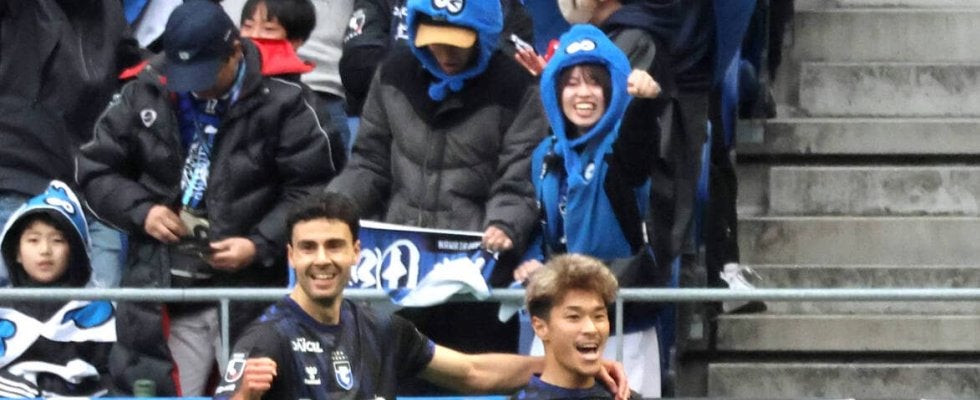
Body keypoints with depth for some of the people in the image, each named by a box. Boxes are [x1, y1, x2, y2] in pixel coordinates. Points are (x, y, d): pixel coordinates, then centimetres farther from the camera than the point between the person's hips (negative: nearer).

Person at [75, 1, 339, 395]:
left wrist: (260, 245, -13)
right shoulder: (144, 96, 5)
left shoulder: (281, 105, -4)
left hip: (251, 296, -3)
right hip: (164, 293, 3)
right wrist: (141, 211, -3)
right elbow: (96, 167, 14)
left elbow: (310, 190, -2)